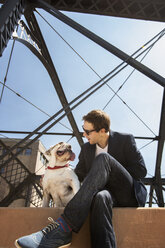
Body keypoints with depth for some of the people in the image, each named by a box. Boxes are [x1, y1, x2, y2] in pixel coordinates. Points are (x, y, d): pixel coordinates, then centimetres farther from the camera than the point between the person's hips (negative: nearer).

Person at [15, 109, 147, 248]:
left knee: (102, 159, -31)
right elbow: (79, 175, 21)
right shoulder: (87, 149, 11)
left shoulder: (126, 140, 0)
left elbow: (141, 171, -4)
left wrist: (110, 170, -8)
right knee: (101, 197, -39)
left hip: (130, 195, -2)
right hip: (109, 194, 3)